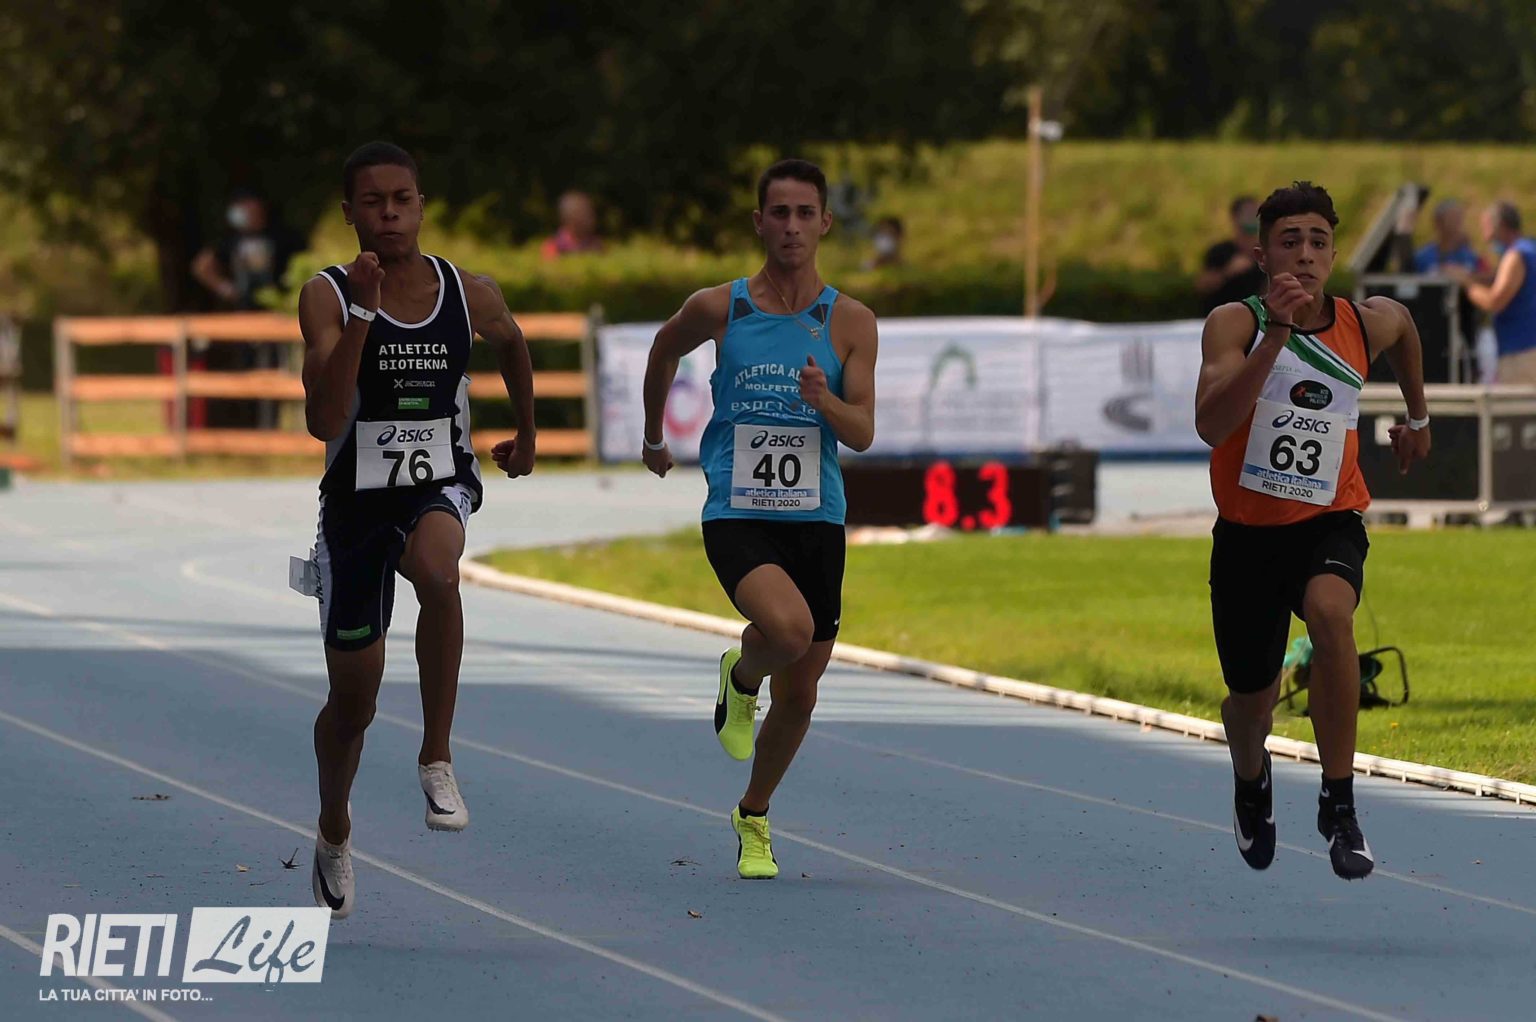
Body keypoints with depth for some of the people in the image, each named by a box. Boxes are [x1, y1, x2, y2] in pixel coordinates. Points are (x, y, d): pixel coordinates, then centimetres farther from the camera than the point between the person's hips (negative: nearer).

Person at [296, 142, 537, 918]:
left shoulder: (469, 295, -4)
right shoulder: (327, 298, -13)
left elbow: (511, 343, 22)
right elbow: (323, 422, -26)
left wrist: (527, 433, 30)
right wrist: (361, 315, -32)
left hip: (441, 486, 0)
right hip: (356, 499, 0)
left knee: (437, 573, -39)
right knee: (352, 702, 9)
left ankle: (437, 759, -24)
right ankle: (334, 833, 40)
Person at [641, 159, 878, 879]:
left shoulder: (850, 324, 0)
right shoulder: (717, 309, -1)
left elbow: (863, 434, -4)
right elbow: (664, 352, 20)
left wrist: (823, 400, -25)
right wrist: (654, 438, 30)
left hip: (816, 522, 2)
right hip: (736, 516, -2)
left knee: (799, 696, 8)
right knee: (787, 627, -32)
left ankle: (754, 817, 33)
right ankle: (741, 677, 4)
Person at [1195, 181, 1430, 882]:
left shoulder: (1369, 324, -5)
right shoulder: (1235, 324, -15)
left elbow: (1405, 329, 23)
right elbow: (1211, 425, -33)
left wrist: (1418, 416, 32)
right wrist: (1276, 334, -40)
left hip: (1329, 522, 0)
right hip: (1248, 530, 0)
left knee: (1330, 612, -34)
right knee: (1251, 699, 11)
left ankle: (1339, 802, -22)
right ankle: (1251, 783, 51)